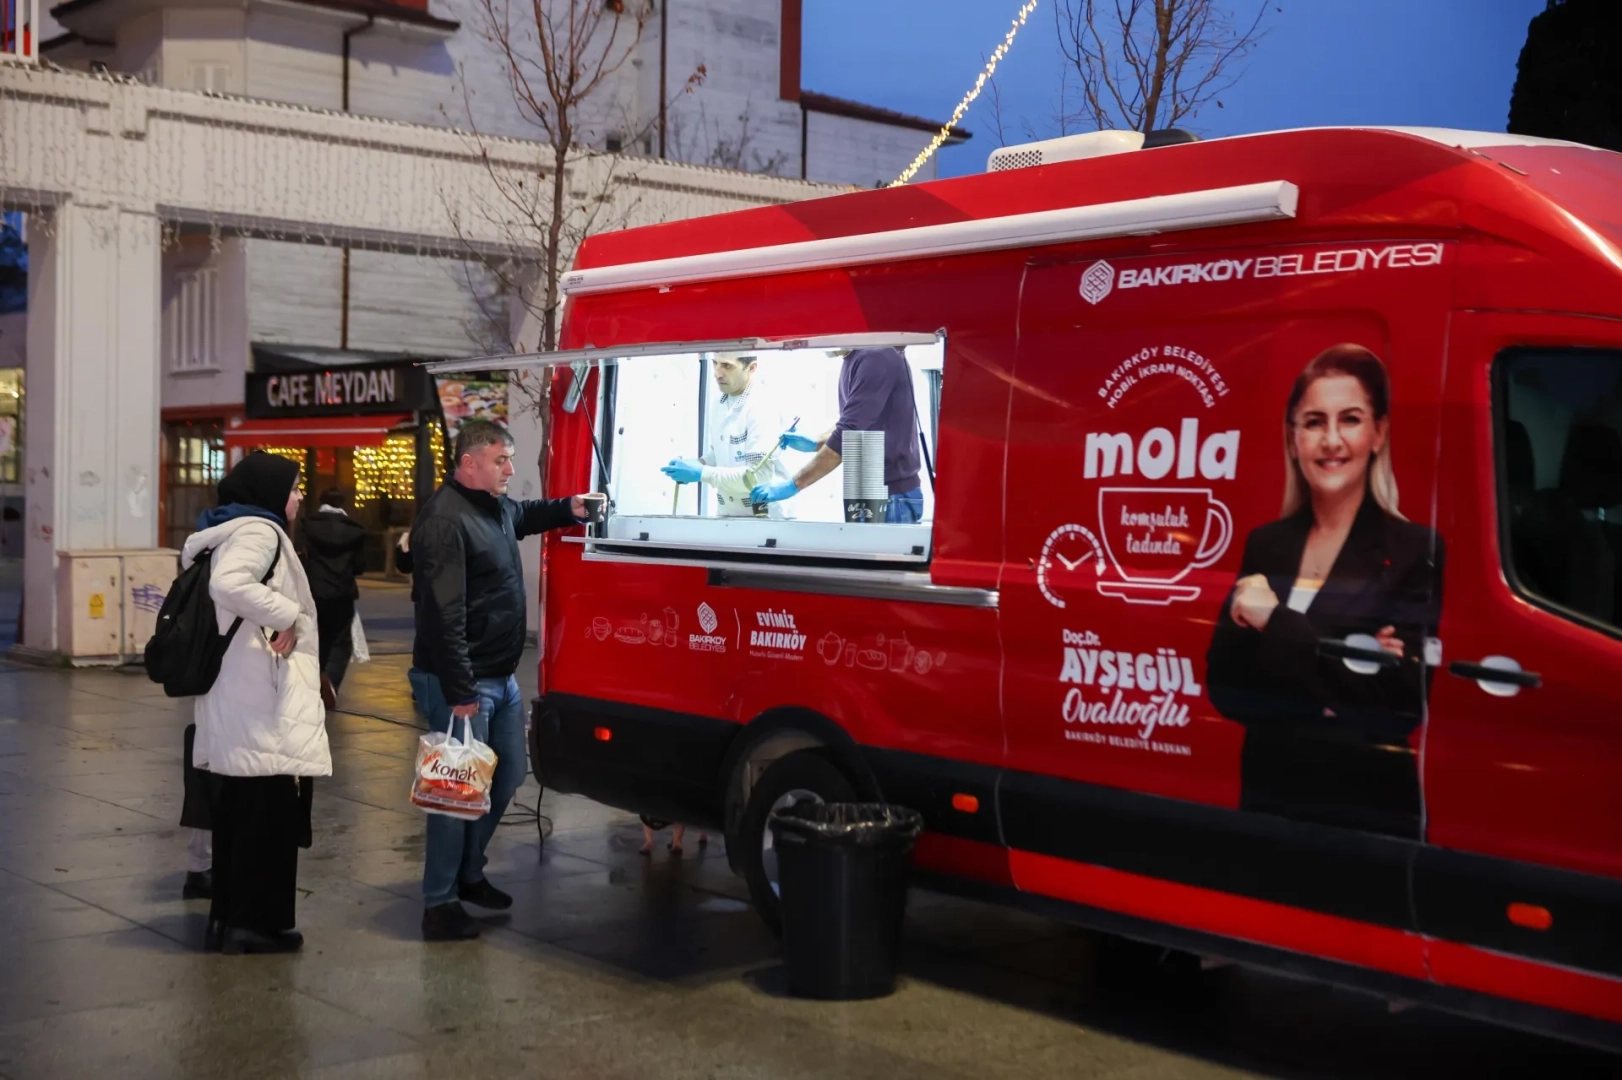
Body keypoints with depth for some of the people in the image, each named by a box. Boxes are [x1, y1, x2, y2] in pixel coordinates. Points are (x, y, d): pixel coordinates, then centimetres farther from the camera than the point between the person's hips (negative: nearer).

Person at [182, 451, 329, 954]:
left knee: (239, 814, 14)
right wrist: (287, 615, -20)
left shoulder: (230, 533, 20)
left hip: (236, 706, 10)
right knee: (268, 812, -3)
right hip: (260, 706, -10)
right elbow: (227, 584, -30)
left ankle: (227, 918, 21)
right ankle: (254, 921, 2)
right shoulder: (259, 531, -11)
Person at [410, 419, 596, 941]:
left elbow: (527, 516, 37)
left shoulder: (497, 507, 10)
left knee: (506, 776, 18)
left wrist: (568, 508, 16)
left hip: (501, 677, 10)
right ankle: (440, 902, 6)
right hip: (462, 681, -10)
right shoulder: (445, 520, -21)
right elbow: (444, 614, -25)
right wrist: (460, 691, -27)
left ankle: (469, 874, 33)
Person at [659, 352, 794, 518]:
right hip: (728, 513, 7)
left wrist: (702, 473, -23)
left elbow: (759, 476, -24)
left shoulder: (762, 409, -18)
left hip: (762, 517, -7)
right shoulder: (721, 405, 5)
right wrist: (696, 464, -2)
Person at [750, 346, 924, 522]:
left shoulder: (875, 357, -20)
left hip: (892, 495, -9)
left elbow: (848, 434, -24)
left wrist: (793, 485, -22)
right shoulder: (854, 359, 9)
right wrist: (816, 444, 5)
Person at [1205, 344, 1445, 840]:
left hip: (1370, 812, -4)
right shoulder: (1265, 545, 4)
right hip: (1267, 798, 4)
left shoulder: (1415, 551, -9)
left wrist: (1274, 621, -17)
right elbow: (1224, 686, -2)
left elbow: (1402, 703, -19)